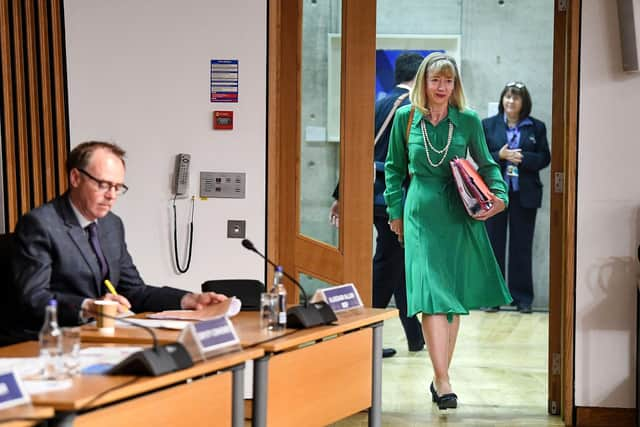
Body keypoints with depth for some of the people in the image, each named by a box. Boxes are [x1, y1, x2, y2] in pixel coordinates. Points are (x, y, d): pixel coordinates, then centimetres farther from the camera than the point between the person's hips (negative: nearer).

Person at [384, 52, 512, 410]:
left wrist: (499, 195, -4)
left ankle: (442, 376, 17)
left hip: (461, 216, 2)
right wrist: (396, 212, 9)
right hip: (422, 215, -2)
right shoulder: (406, 118, 3)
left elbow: (486, 163, 12)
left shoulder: (469, 121, 3)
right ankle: (443, 381, -14)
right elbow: (394, 169, 12)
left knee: (455, 296, 6)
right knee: (432, 293, -12)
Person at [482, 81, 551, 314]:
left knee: (521, 246, 4)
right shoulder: (488, 125, 5)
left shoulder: (536, 127, 5)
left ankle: (522, 297, 11)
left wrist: (523, 158, -14)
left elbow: (544, 157, 2)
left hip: (524, 194, 0)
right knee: (493, 244, 3)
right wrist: (500, 156, -14)